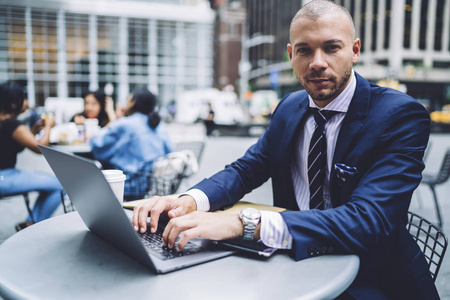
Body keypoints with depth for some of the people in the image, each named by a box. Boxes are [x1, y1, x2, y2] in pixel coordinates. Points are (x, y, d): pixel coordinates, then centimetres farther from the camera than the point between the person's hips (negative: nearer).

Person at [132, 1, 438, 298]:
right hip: (296, 262, 5)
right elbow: (246, 169, 5)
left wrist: (245, 223, -41)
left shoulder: (401, 115, -17)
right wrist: (189, 201, -18)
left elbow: (369, 220, -29)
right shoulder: (290, 108, 4)